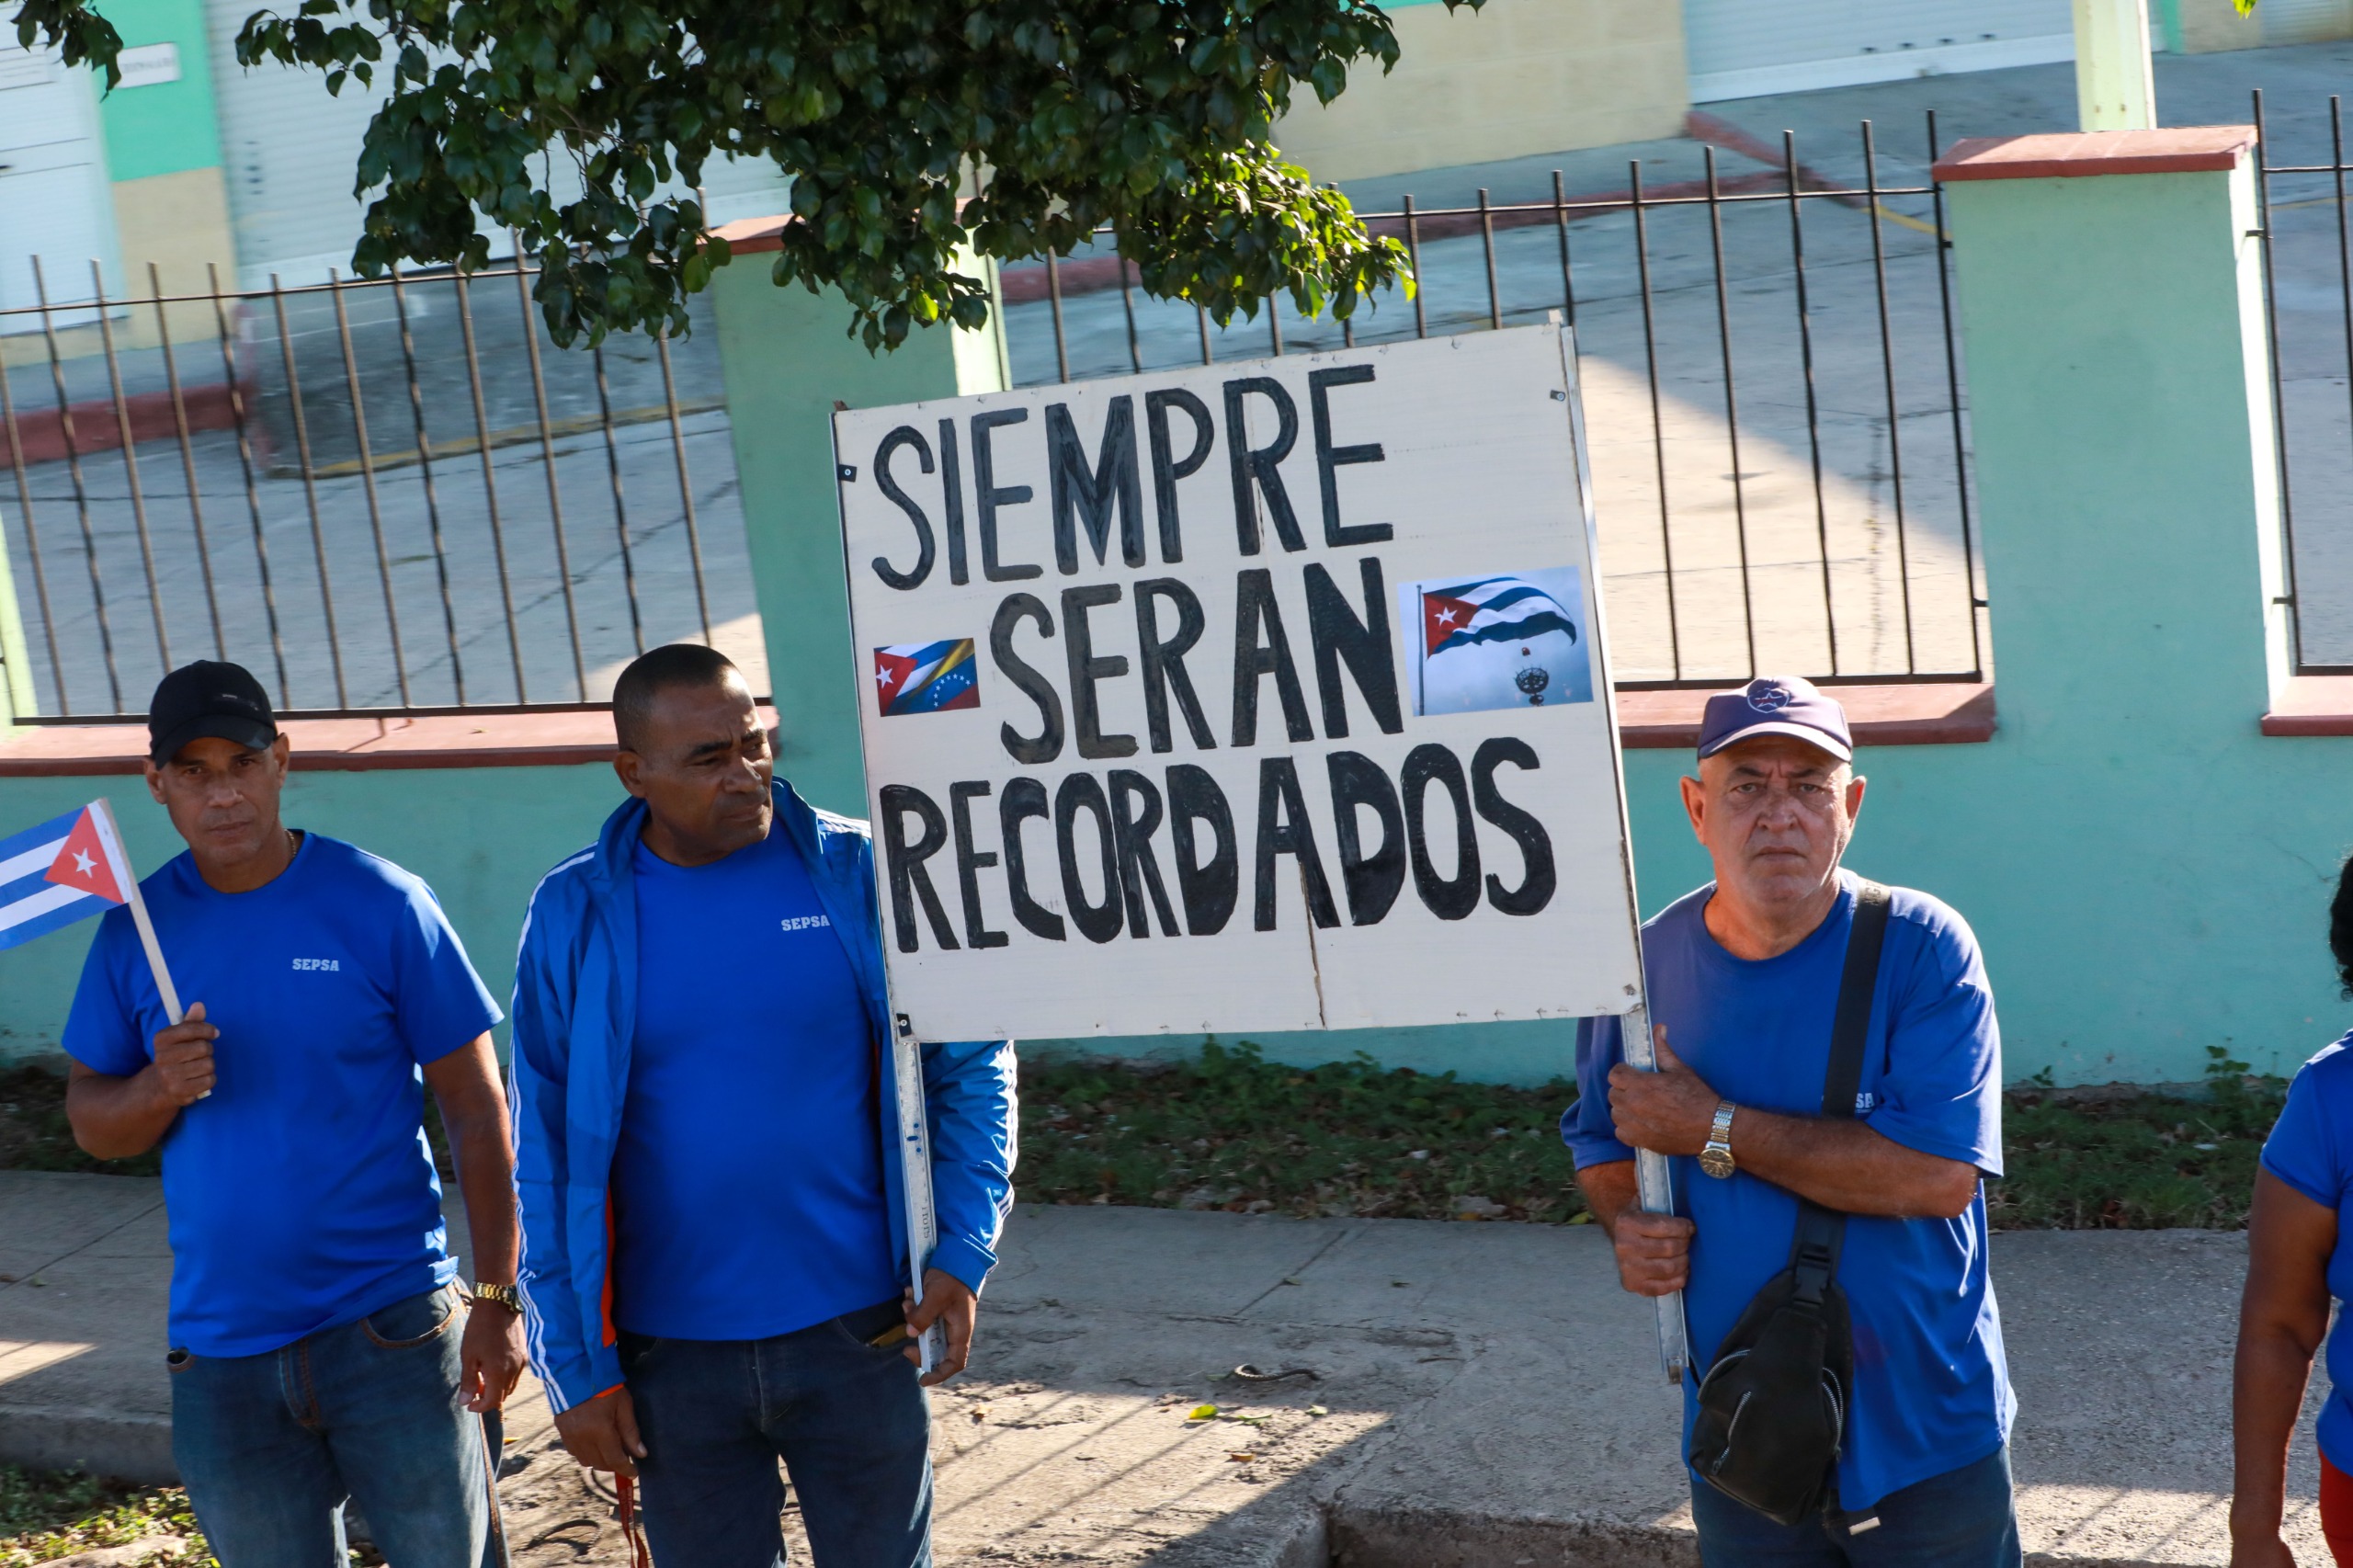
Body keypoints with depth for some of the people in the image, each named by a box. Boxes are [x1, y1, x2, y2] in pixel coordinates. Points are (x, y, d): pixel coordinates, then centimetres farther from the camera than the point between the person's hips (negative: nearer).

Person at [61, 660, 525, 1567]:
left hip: (393, 1327, -3)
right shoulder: (137, 927, 3)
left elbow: (476, 1110, -4)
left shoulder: (381, 904, -7)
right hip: (222, 1349, 3)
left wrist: (497, 1300, -9)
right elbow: (91, 1124, 9)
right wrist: (160, 1088, -14)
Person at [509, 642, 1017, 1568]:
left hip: (856, 1335, 0)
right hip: (673, 1355, 0)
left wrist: (962, 1252, -8)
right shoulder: (576, 916, -4)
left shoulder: (857, 872, -5)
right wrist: (575, 1370, -3)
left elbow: (970, 1064, 2)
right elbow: (547, 1155, -1)